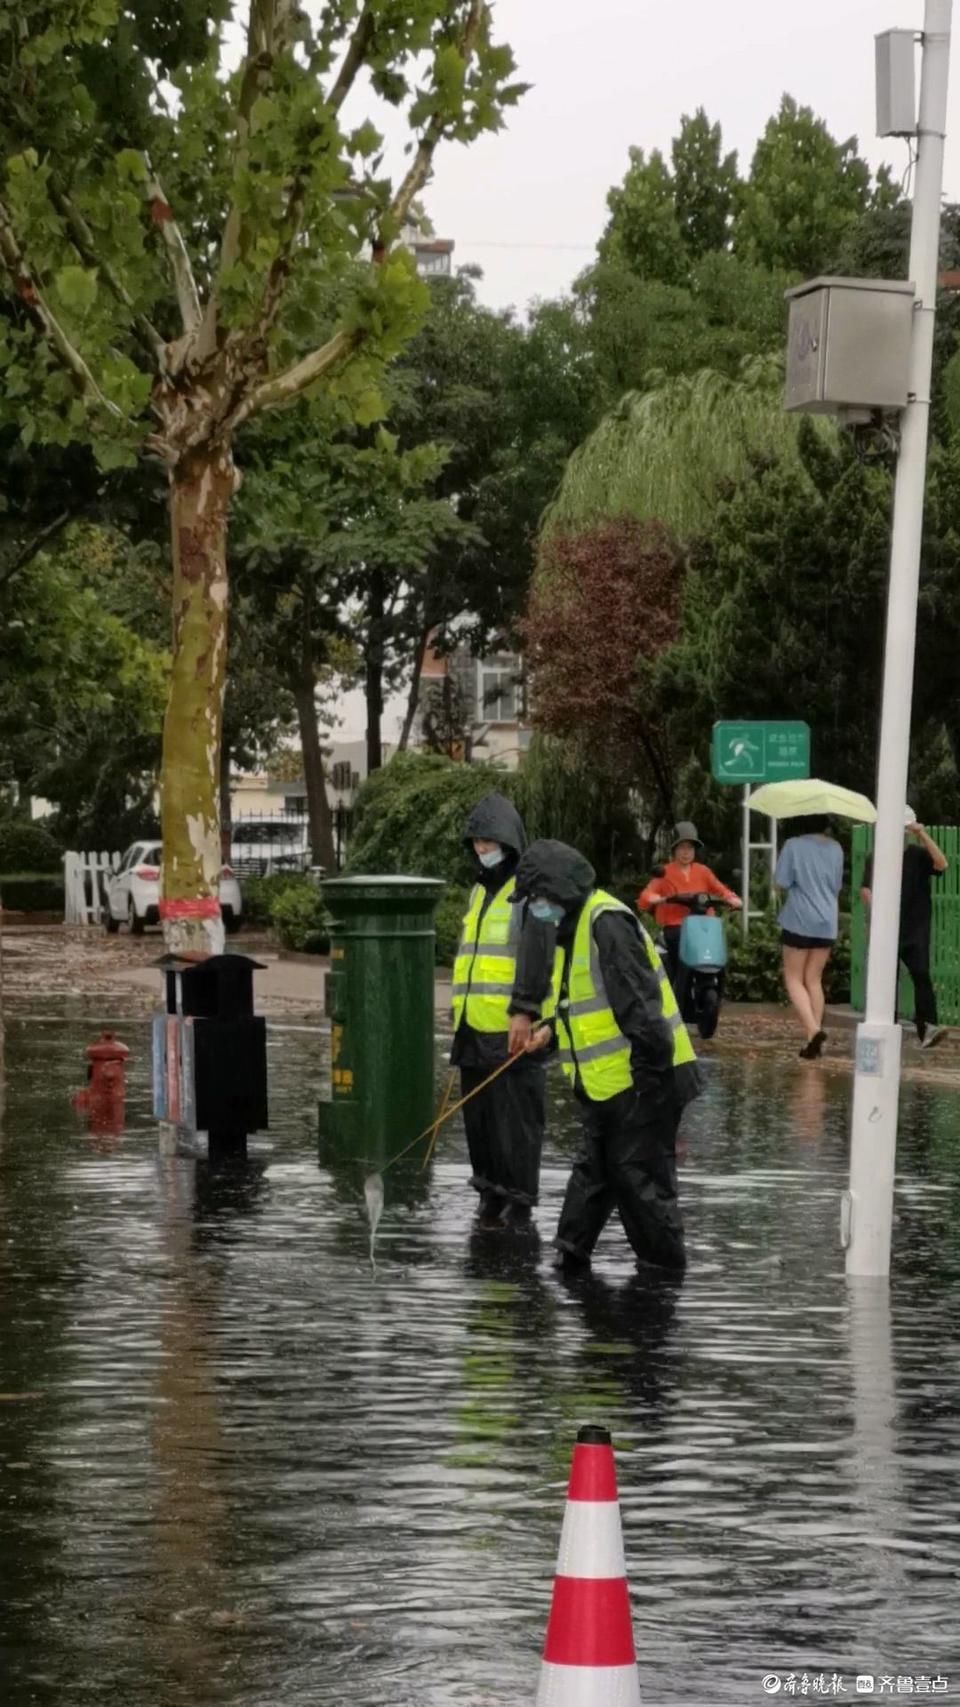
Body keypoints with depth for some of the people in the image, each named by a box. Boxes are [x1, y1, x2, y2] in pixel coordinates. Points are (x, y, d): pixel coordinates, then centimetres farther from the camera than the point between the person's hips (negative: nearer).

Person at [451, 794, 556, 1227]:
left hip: (513, 1030, -9)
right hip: (475, 1028, 9)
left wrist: (524, 1011, -22)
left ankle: (518, 1204, -2)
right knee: (479, 1117, 12)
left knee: (514, 1118, -6)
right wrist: (461, 1011, 22)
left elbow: (537, 955, -16)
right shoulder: (479, 891, 21)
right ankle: (491, 1196, 21)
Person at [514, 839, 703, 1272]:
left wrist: (653, 1067, -26)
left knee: (639, 1175, -3)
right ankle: (570, 1254, 24)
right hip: (606, 1083, 10)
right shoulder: (572, 927, 15)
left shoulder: (607, 922, -18)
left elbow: (638, 1002, -24)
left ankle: (664, 1265, 8)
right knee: (593, 1169, 16)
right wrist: (552, 1029, 14)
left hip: (643, 1079, -10)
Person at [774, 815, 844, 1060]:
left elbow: (781, 882, -11)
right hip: (827, 922, 5)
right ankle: (814, 1035, 6)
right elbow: (837, 885, 14)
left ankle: (813, 1030, -17)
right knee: (814, 980, 13)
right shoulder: (834, 848, 5)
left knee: (794, 979, 3)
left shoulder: (793, 846, -11)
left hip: (799, 920, -5)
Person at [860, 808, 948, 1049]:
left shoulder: (919, 855, 2)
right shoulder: (877, 858, 5)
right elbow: (865, 890, 3)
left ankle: (927, 1028, -27)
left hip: (916, 931, -2)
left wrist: (923, 835, -19)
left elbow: (942, 864, -16)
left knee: (921, 974, -16)